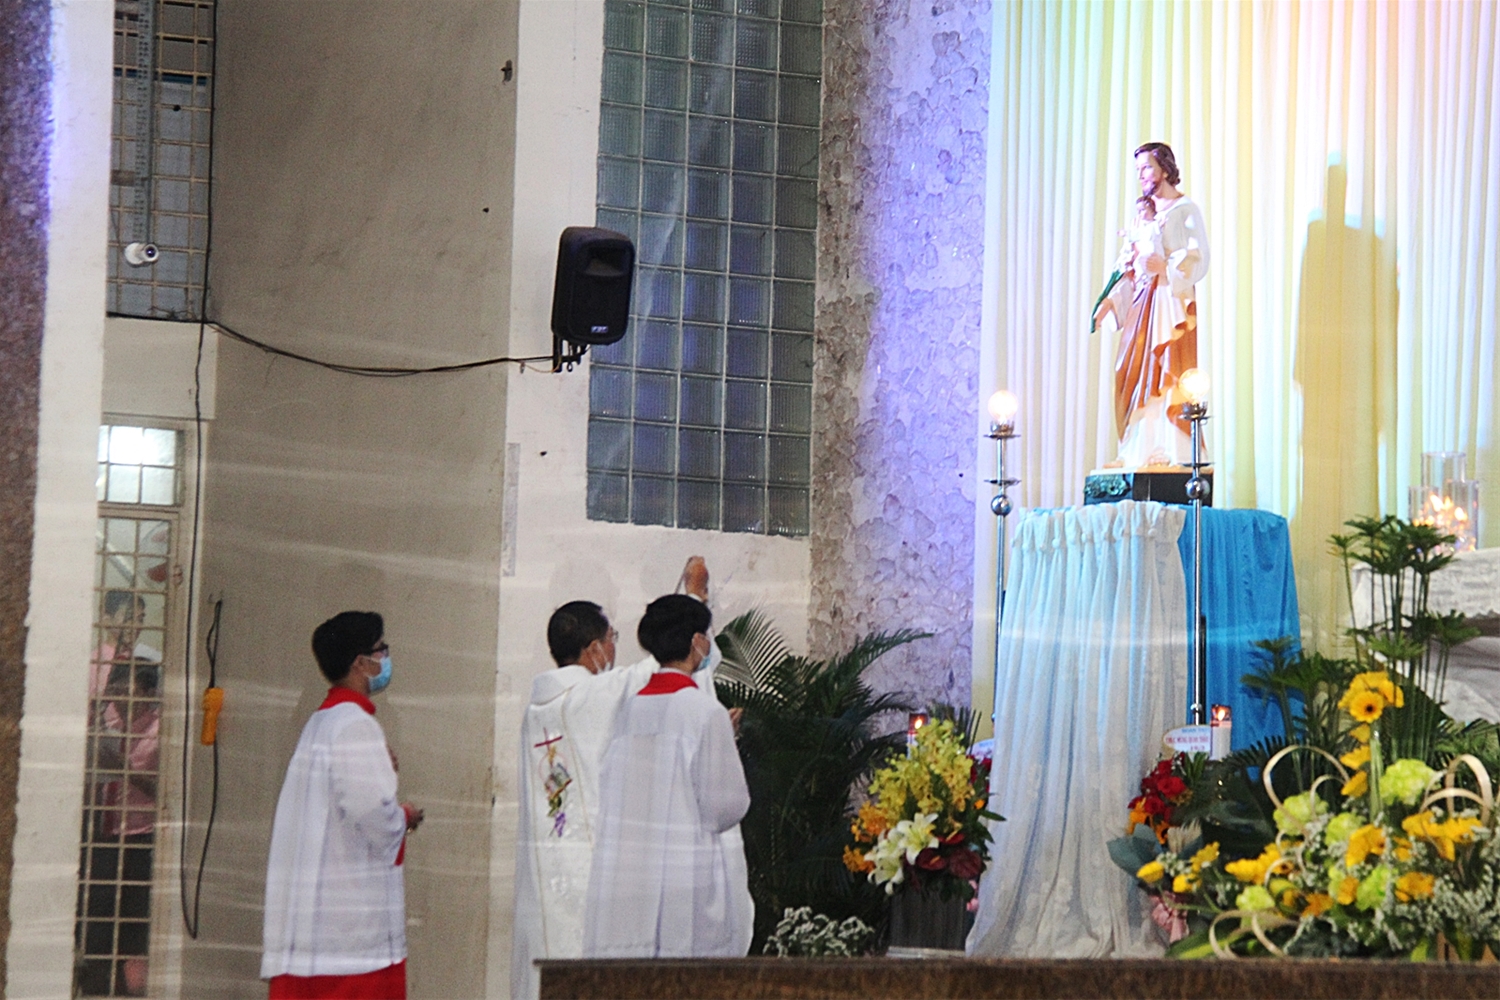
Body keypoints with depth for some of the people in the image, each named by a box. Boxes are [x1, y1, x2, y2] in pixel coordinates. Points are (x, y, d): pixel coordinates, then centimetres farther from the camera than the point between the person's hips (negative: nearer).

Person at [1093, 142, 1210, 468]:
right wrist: (1111, 300, 9)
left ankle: (1172, 451, -13)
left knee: (1166, 374, -12)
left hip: (1171, 299, -7)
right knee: (1135, 376, 2)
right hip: (1141, 302, 7)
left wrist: (1165, 266, -23)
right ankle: (1141, 452, 3)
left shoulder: (1185, 210, -1)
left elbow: (1199, 259, -9)